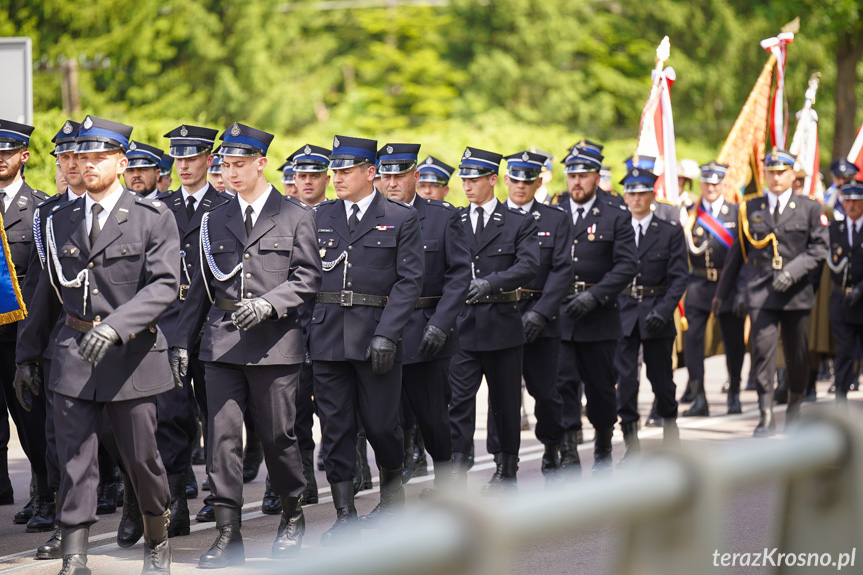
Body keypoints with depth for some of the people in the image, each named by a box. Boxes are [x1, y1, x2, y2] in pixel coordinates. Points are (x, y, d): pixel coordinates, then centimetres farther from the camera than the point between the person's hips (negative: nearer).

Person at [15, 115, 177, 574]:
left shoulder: (152, 218, -3)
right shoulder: (61, 221, 11)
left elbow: (164, 284, -13)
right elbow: (47, 292, 17)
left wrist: (115, 326, -26)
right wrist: (27, 355, 17)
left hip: (131, 354, -3)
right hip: (73, 353, 3)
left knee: (141, 456, 6)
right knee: (74, 455, -3)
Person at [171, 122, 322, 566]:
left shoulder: (295, 216, 3)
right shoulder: (215, 220, 13)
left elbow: (308, 279, -2)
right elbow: (201, 287, 15)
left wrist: (267, 304, -18)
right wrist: (182, 341, 8)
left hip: (274, 342, -3)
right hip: (222, 343, 3)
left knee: (276, 434, 3)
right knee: (222, 434, -4)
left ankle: (292, 515, 26)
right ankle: (227, 533, -1)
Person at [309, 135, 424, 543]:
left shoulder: (401, 219, 0)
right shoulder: (318, 217, 10)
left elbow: (409, 281, -5)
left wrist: (386, 334, -15)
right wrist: (303, 330, -1)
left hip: (376, 336, -3)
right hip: (327, 337, 3)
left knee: (380, 424, 3)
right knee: (335, 427, 2)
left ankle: (392, 491, 30)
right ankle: (345, 516, 8)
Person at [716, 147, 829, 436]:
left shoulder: (809, 208, 5)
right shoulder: (750, 208, 9)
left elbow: (819, 247, -1)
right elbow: (737, 251, 14)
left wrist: (793, 271, -17)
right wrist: (722, 292, 15)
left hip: (796, 291, 0)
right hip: (761, 290, 0)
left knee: (798, 355, 9)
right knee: (762, 349, -13)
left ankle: (794, 408, 29)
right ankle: (766, 415, -15)